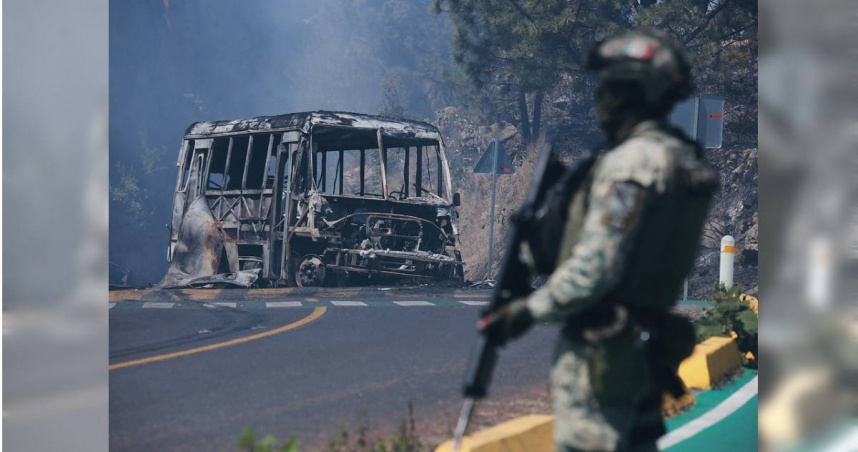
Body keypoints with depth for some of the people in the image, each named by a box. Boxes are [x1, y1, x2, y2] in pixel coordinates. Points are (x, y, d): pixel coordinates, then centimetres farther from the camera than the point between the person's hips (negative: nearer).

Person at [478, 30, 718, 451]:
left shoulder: (630, 163, -18)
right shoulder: (682, 158, 10)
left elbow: (595, 267, -21)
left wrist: (526, 312, -12)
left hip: (600, 348, -9)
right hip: (645, 348, 9)